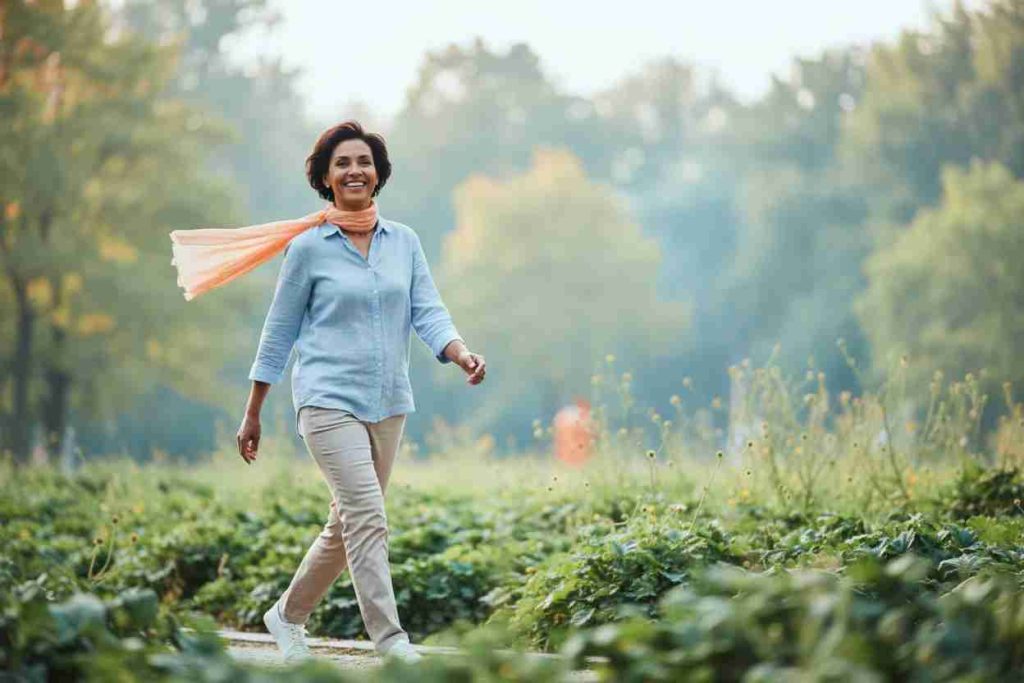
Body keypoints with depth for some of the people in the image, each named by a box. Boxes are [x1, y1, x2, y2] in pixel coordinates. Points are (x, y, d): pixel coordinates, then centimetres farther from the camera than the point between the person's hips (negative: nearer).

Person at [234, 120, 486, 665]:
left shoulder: (404, 242, 8)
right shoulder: (308, 248, -2)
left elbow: (427, 312, 1)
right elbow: (278, 332, 3)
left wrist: (462, 354, -21)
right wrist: (252, 416, 5)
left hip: (388, 404, 5)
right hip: (328, 400, -5)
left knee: (346, 526, 13)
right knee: (368, 518, -17)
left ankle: (287, 616, 33)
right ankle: (389, 641, -16)